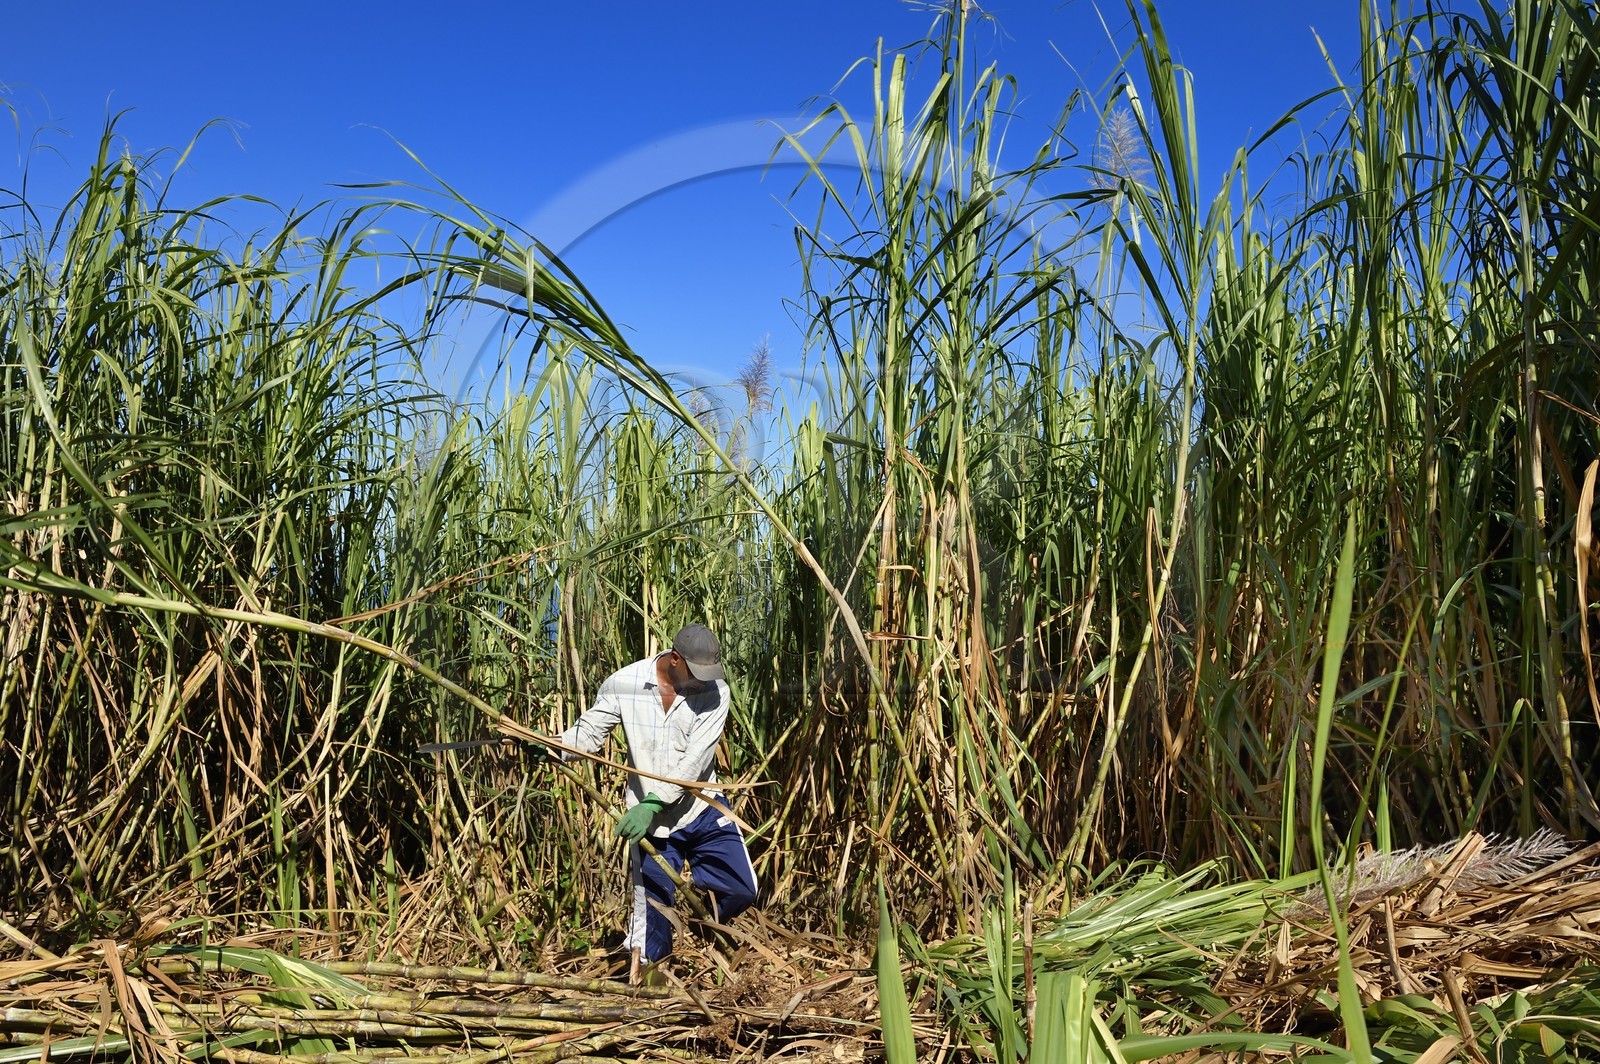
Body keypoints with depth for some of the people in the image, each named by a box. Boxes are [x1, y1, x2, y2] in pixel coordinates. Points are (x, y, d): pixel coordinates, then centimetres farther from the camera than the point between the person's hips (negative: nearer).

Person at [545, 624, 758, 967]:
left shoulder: (715, 690, -12)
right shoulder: (623, 684, -10)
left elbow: (696, 759, -19)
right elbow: (590, 731, -3)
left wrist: (653, 803, -28)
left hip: (703, 811, 1)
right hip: (651, 821, -1)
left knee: (742, 890, 3)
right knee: (651, 924, 0)